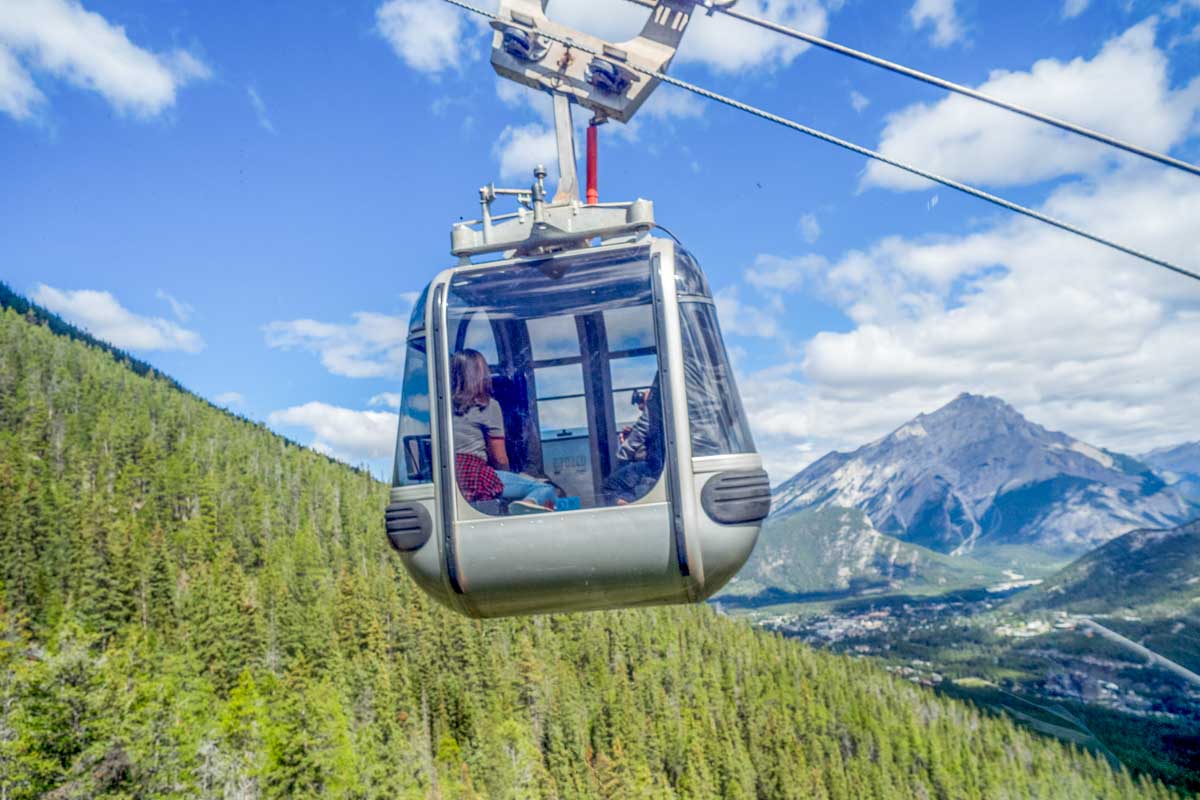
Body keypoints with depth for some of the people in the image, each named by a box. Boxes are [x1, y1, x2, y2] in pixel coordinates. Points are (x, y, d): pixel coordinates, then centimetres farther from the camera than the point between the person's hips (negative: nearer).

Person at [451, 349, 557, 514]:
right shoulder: (487, 405, 1)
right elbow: (500, 459, 1)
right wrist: (507, 477, 22)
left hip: (449, 477, 6)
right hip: (474, 476, -6)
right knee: (547, 489, -5)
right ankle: (529, 503, -37)